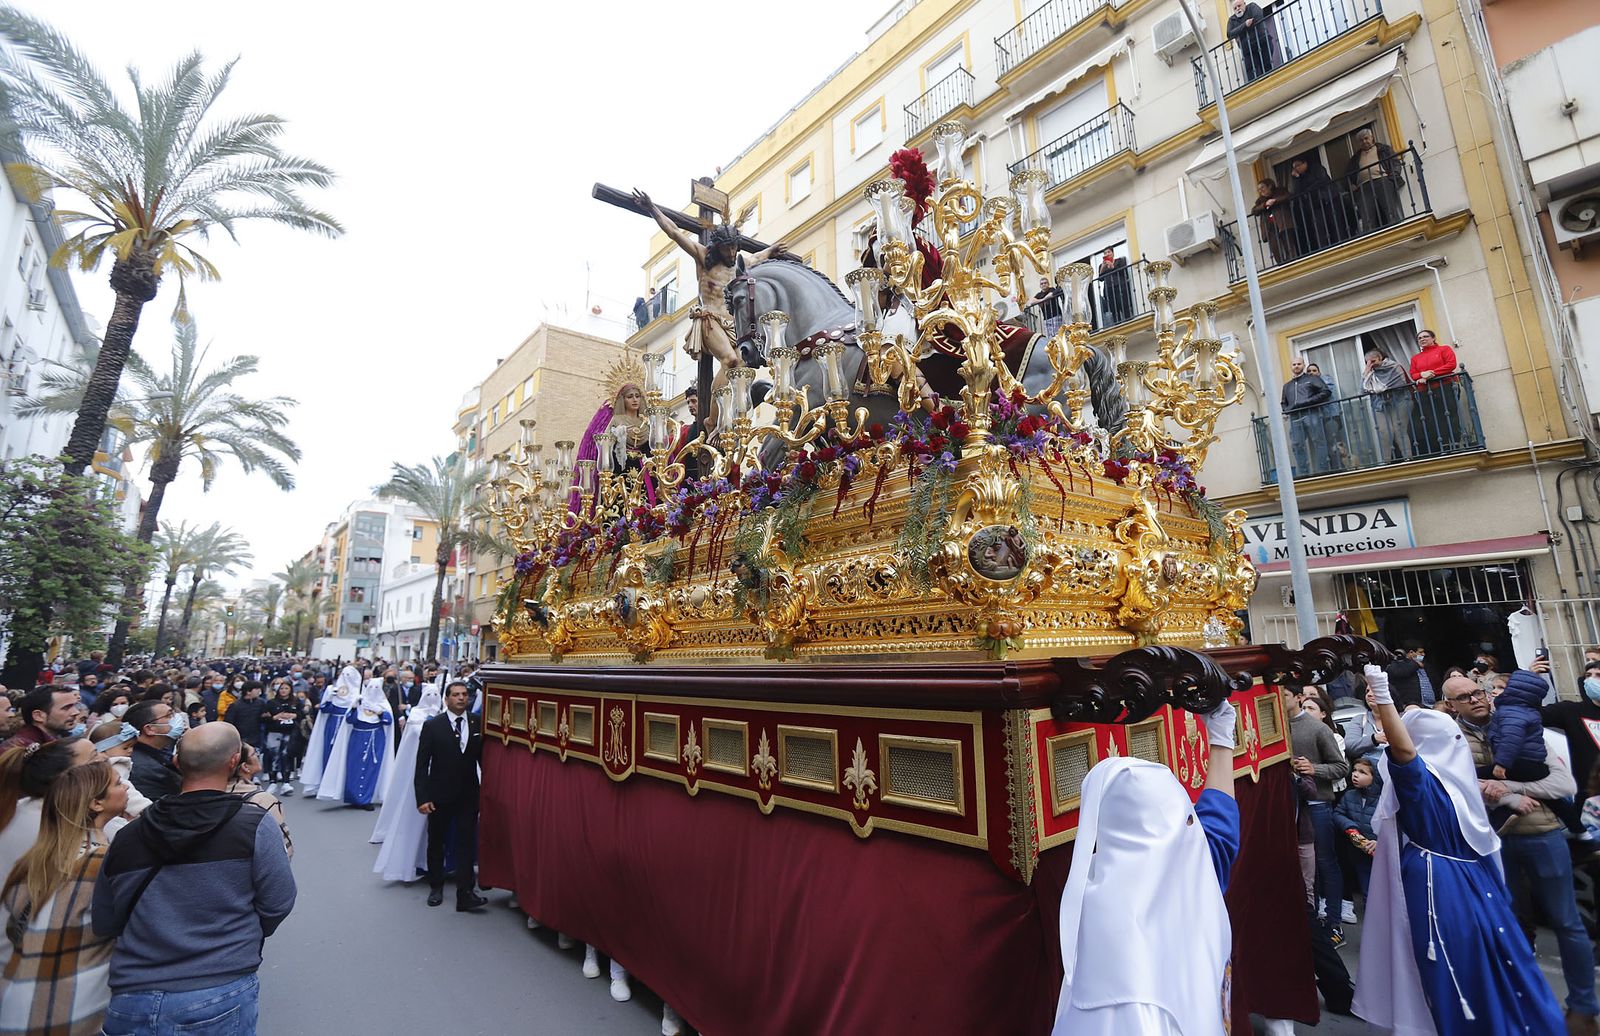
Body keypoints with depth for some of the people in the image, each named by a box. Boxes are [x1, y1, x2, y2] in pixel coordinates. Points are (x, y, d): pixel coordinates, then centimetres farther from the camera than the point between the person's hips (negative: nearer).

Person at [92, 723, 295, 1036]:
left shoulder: (126, 837, 0)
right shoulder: (255, 825, -13)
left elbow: (103, 925, 10)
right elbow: (277, 904, -7)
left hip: (131, 1002, 4)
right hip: (220, 999, -4)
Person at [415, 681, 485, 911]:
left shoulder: (478, 724, -2)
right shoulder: (432, 726, -7)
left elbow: (483, 758, 2)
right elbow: (421, 765, -7)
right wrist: (422, 798, -12)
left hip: (468, 795, 0)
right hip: (440, 795, 0)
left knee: (466, 843, -1)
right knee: (436, 842, 16)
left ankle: (465, 893, 3)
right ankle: (436, 887, 35)